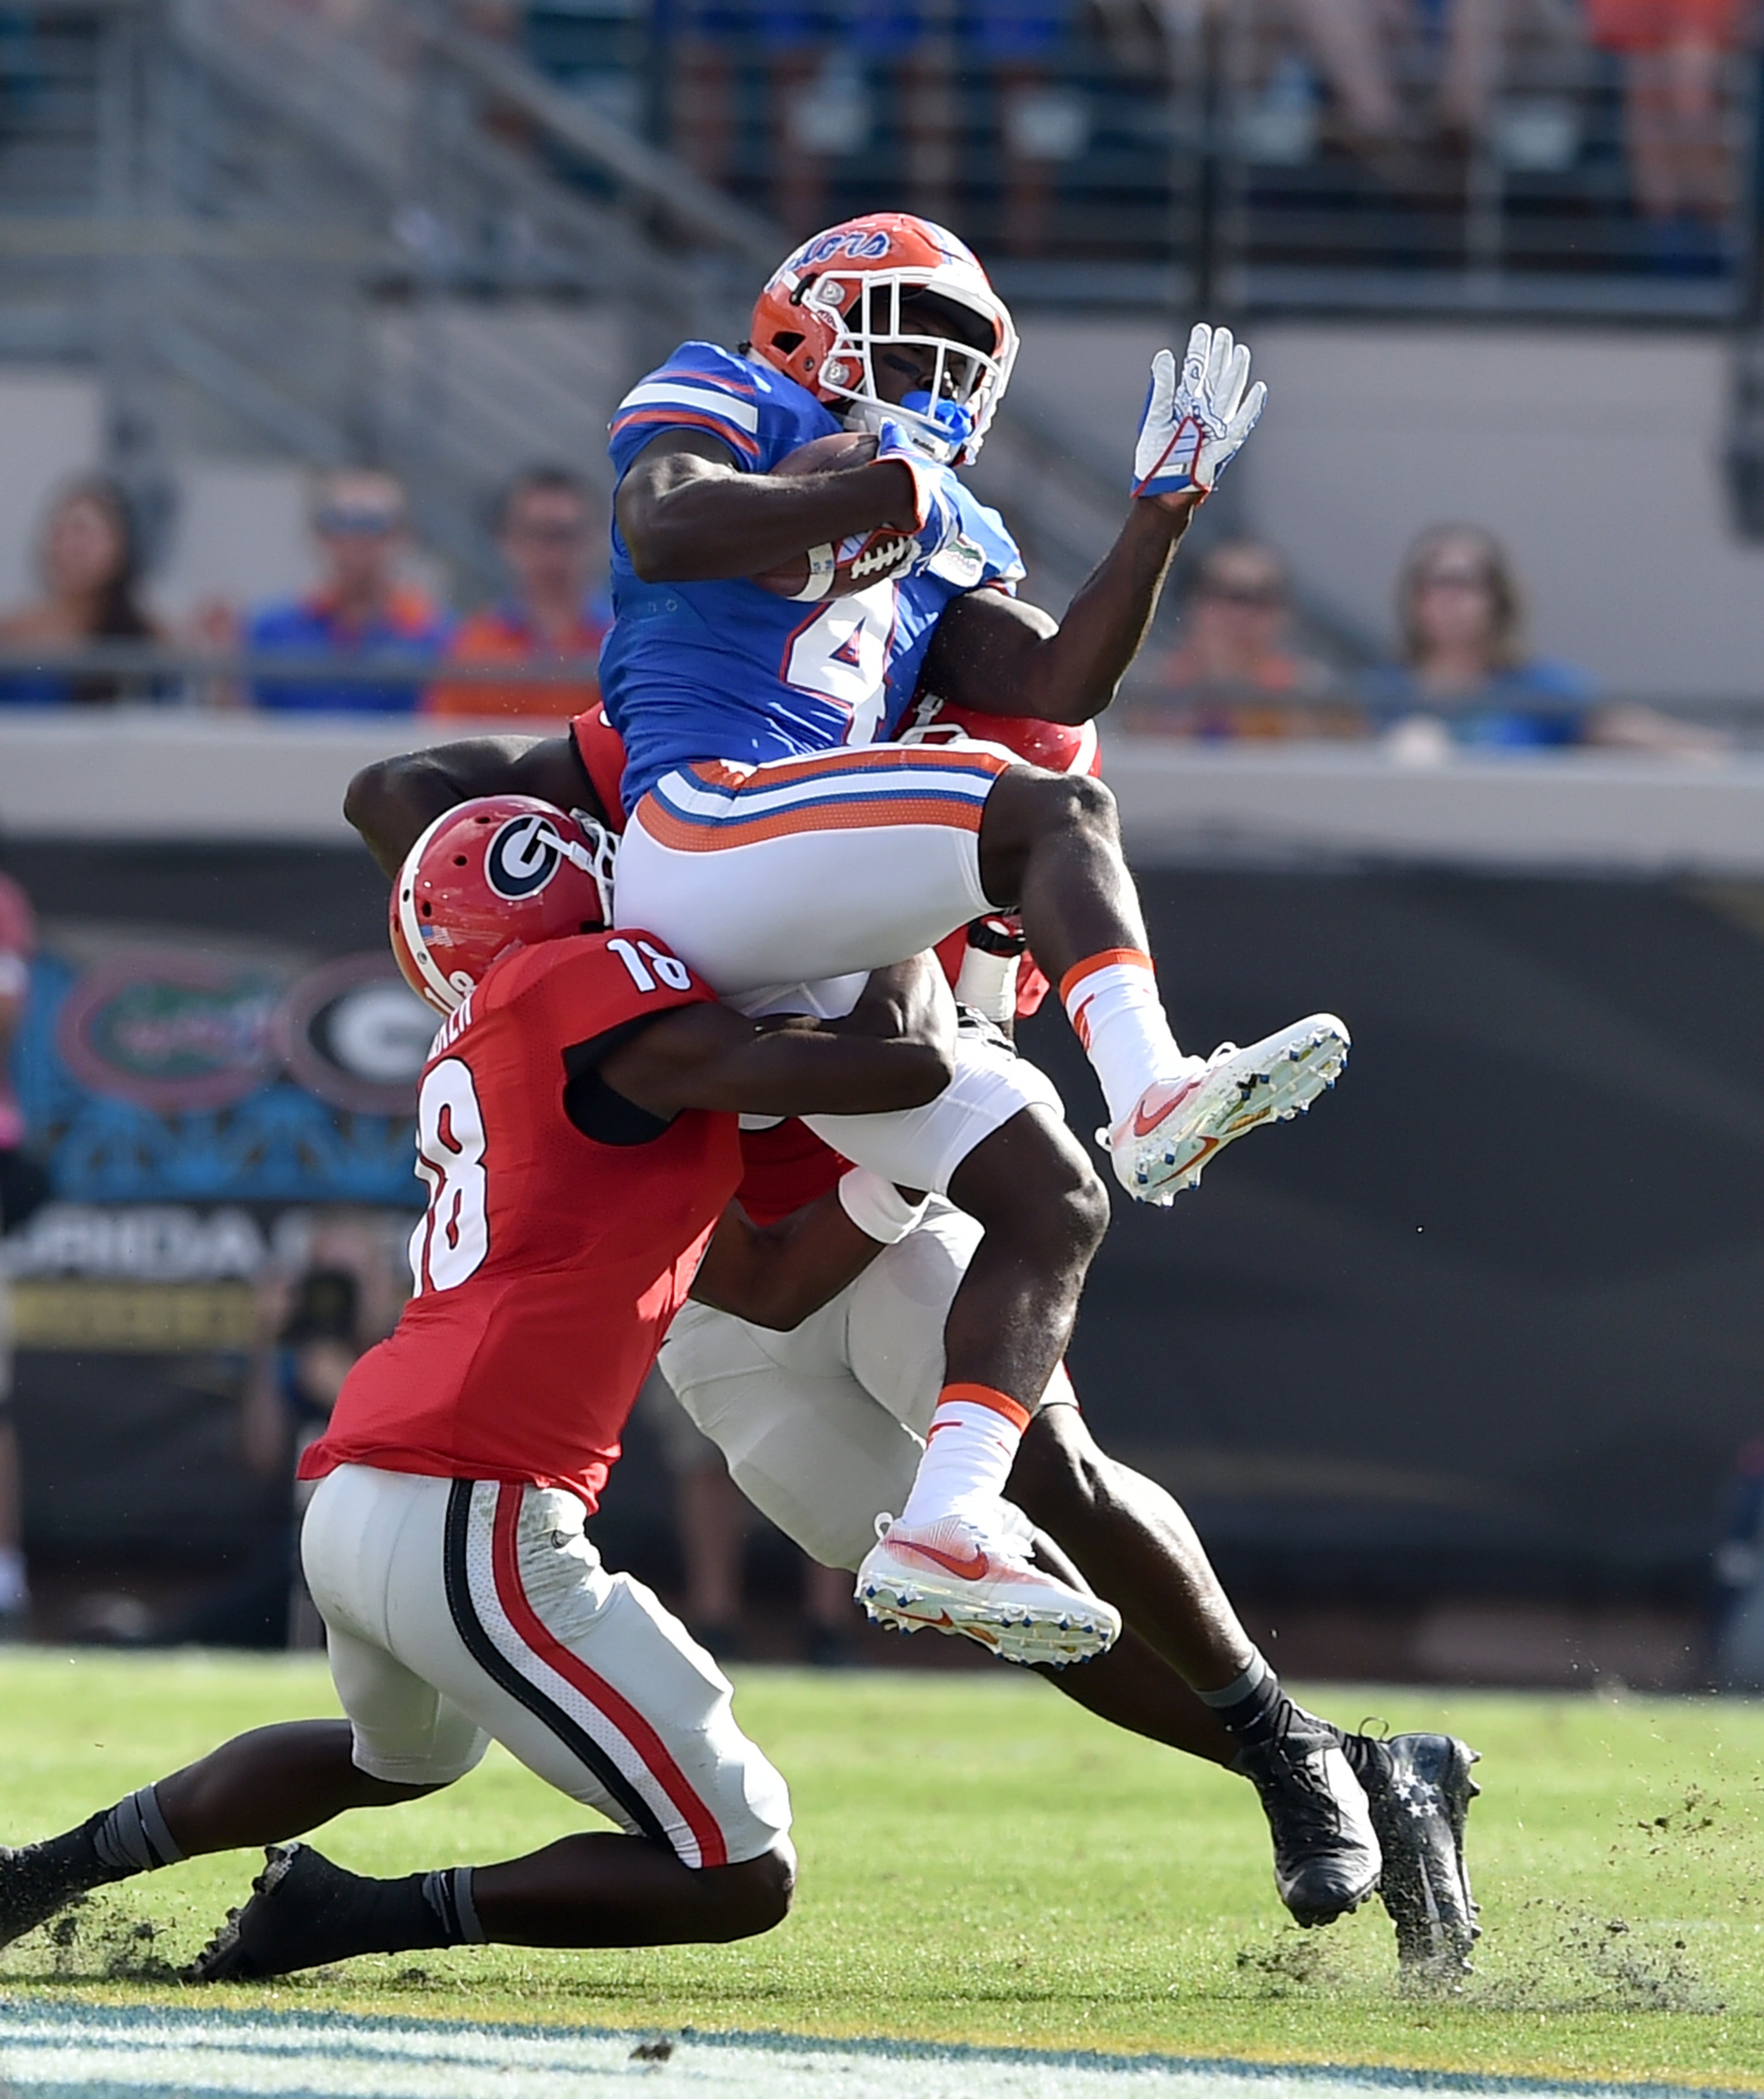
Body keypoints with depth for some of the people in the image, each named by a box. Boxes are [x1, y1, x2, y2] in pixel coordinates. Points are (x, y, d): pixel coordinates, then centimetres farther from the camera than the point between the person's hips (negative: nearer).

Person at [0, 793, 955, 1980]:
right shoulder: (595, 993, -4)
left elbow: (774, 1284, 25)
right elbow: (904, 1067, -8)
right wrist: (918, 953, 12)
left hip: (352, 1509, 9)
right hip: (475, 1530, -9)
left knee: (405, 1756, 42)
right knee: (744, 1878, -1)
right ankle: (370, 1916, -2)